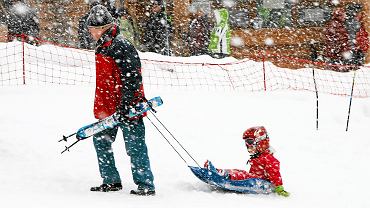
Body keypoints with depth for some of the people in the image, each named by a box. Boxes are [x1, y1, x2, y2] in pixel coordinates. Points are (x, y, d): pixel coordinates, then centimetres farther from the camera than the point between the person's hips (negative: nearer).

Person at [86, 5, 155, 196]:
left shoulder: (120, 47, -16)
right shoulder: (102, 48, 15)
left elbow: (131, 78, -21)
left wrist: (124, 105, -24)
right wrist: (100, 108, 24)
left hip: (127, 107, -10)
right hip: (109, 108, 10)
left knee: (134, 147, -5)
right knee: (101, 141, 11)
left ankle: (146, 185, 1)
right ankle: (111, 181, 20)